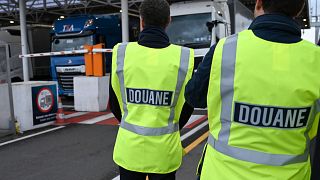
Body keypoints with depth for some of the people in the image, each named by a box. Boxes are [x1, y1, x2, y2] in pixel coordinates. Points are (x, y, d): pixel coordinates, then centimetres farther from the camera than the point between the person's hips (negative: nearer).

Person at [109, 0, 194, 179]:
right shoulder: (183, 56, -10)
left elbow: (116, 102, 3)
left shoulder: (121, 52, -8)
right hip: (164, 149, 0)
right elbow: (187, 106, 0)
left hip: (130, 146, 1)